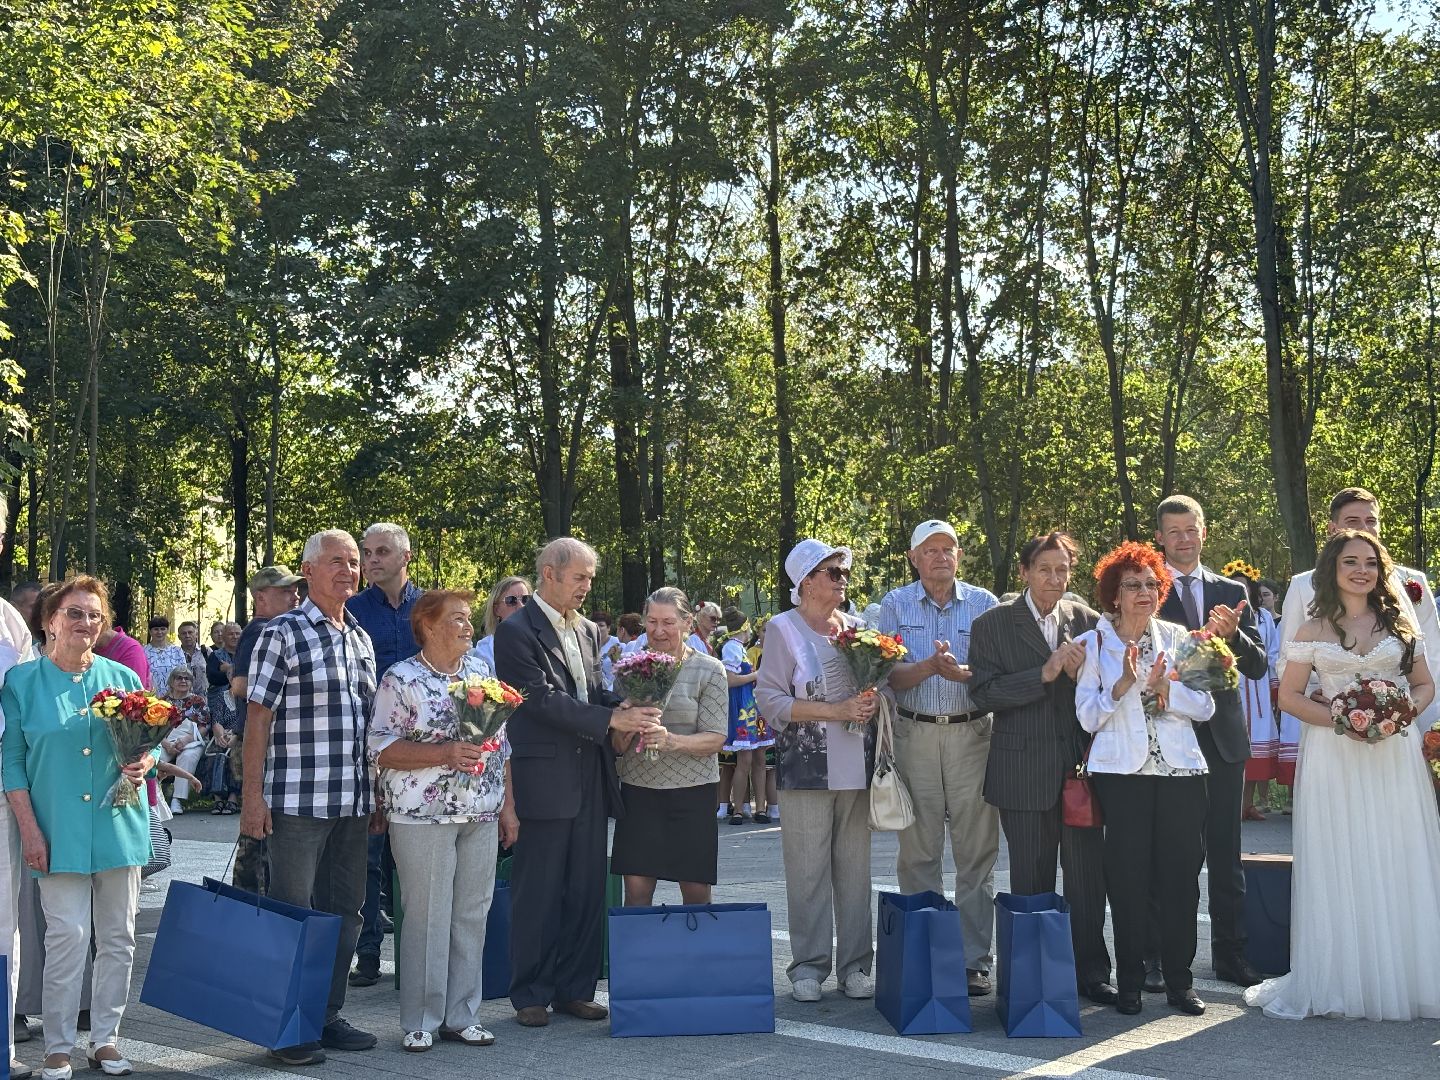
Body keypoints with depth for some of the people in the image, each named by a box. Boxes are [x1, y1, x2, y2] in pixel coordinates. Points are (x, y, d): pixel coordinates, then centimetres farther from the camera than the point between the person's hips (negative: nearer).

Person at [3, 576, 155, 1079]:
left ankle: (104, 1039, 18)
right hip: (59, 829, -3)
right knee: (68, 935, -6)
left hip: (118, 824, 3)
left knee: (118, 937, 6)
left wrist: (144, 763, -9)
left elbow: (151, 742, 15)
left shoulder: (122, 677, 8)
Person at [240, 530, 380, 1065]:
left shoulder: (361, 638, 14)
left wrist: (376, 792, 17)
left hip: (353, 801, 7)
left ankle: (328, 1015, 23)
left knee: (345, 910, 12)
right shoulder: (282, 634, -6)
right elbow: (258, 717, -8)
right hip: (297, 799, -7)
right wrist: (253, 796, -13)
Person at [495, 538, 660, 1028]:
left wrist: (624, 707, -5)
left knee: (587, 891, 10)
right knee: (538, 893, 1)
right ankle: (531, 994, 11)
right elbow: (543, 699, -16)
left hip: (590, 780, 7)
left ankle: (575, 988, 19)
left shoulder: (587, 631, 16)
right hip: (544, 780, -7)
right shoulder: (516, 632, -8)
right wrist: (612, 718, -21)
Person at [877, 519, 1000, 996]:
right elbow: (891, 677, -1)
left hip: (973, 735, 0)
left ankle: (974, 959, 6)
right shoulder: (895, 605, 6)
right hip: (916, 735, 0)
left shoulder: (984, 603, 6)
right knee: (918, 852, 2)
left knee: (976, 851, 0)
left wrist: (962, 672, -20)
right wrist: (931, 665, -19)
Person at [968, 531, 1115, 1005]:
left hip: (1082, 766, 2)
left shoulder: (1087, 621, 6)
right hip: (1024, 773, -2)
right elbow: (983, 693, -12)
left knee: (1088, 876, 4)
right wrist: (1044, 673, -19)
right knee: (1031, 883, 8)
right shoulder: (992, 625, -2)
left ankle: (1091, 971, 17)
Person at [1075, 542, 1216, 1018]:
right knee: (1128, 877, -2)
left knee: (1181, 875, 1)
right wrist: (1124, 683, -16)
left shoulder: (1176, 637, 10)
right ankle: (1129, 982, 8)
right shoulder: (1094, 643, 4)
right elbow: (1087, 715, -3)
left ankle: (1180, 980, 11)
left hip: (1180, 769, 2)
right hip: (1122, 772, -2)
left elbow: (1206, 706, 5)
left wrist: (1165, 687, -12)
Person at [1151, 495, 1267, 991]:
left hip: (1222, 736, 3)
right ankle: (1158, 957, 8)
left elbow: (1258, 667, 7)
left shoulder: (1231, 592, 12)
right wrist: (1200, 639, -24)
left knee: (1225, 852, 9)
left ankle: (1229, 954, 18)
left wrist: (1233, 634, -13)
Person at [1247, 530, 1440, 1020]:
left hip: (1395, 756, 2)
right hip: (1333, 758, -2)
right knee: (1338, 867, 0)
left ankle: (1400, 978, 13)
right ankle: (1340, 982, 8)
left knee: (1397, 865, 3)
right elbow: (1289, 695, 2)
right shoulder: (1314, 630, 4)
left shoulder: (1400, 624, 10)